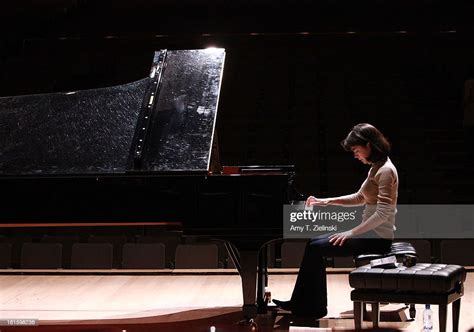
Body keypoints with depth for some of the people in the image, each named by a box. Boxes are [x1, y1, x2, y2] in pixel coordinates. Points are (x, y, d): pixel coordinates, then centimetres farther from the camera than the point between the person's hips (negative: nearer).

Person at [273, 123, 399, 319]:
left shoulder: (385, 171, -18)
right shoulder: (376, 168, 12)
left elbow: (382, 213, -24)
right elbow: (360, 198, 24)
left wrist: (352, 232, -20)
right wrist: (327, 202, 15)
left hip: (377, 237, -10)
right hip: (370, 233, 10)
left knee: (315, 248, -11)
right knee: (314, 244, 7)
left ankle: (314, 308, 1)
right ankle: (301, 305, 8)